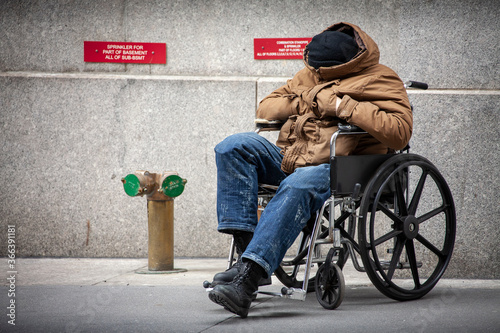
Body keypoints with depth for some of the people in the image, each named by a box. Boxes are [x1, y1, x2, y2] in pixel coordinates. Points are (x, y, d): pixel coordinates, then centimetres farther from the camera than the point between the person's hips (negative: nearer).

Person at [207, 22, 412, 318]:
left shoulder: (380, 80, 0)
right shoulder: (309, 74, 20)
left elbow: (400, 132, -16)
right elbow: (265, 109, 21)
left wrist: (344, 106, -18)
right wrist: (307, 101, 2)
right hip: (289, 160, 7)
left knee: (296, 187, -39)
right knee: (234, 146, -17)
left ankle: (248, 276, -49)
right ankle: (247, 247, -26)